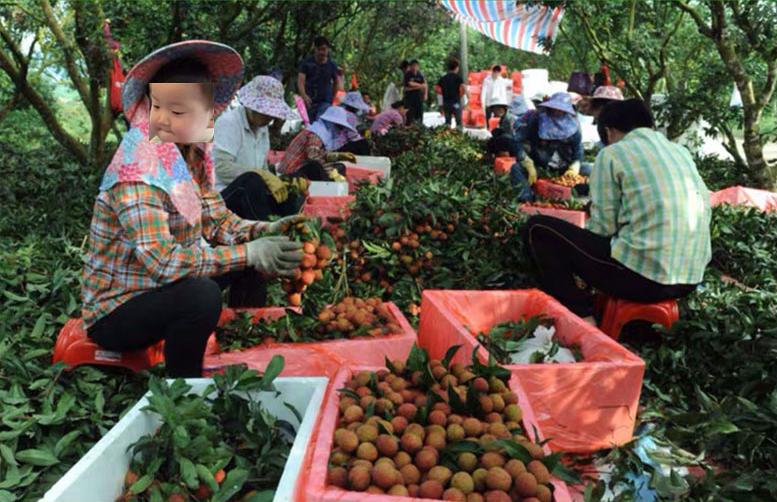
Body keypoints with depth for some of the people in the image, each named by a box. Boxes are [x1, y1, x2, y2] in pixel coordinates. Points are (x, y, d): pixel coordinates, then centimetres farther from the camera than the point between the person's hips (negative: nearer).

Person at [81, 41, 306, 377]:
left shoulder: (193, 155, -2)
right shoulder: (138, 174, -26)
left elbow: (216, 221, 2)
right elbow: (160, 261, -33)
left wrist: (265, 231, -16)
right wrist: (248, 253, -32)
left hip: (163, 286, 8)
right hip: (114, 313, -8)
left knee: (251, 259, 5)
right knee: (202, 294, -34)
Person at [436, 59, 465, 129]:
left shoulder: (443, 78, 9)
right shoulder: (458, 77, -5)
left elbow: (438, 90, 6)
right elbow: (463, 90, -14)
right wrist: (459, 95, 3)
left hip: (446, 102, 5)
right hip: (456, 102, -5)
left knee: (447, 122, 10)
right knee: (459, 122, -1)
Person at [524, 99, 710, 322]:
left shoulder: (612, 154, -2)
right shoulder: (681, 151, 15)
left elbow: (602, 228, -6)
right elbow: (705, 206, 14)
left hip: (642, 276, -7)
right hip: (691, 279, 7)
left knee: (538, 229, 5)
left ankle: (582, 319, 2)